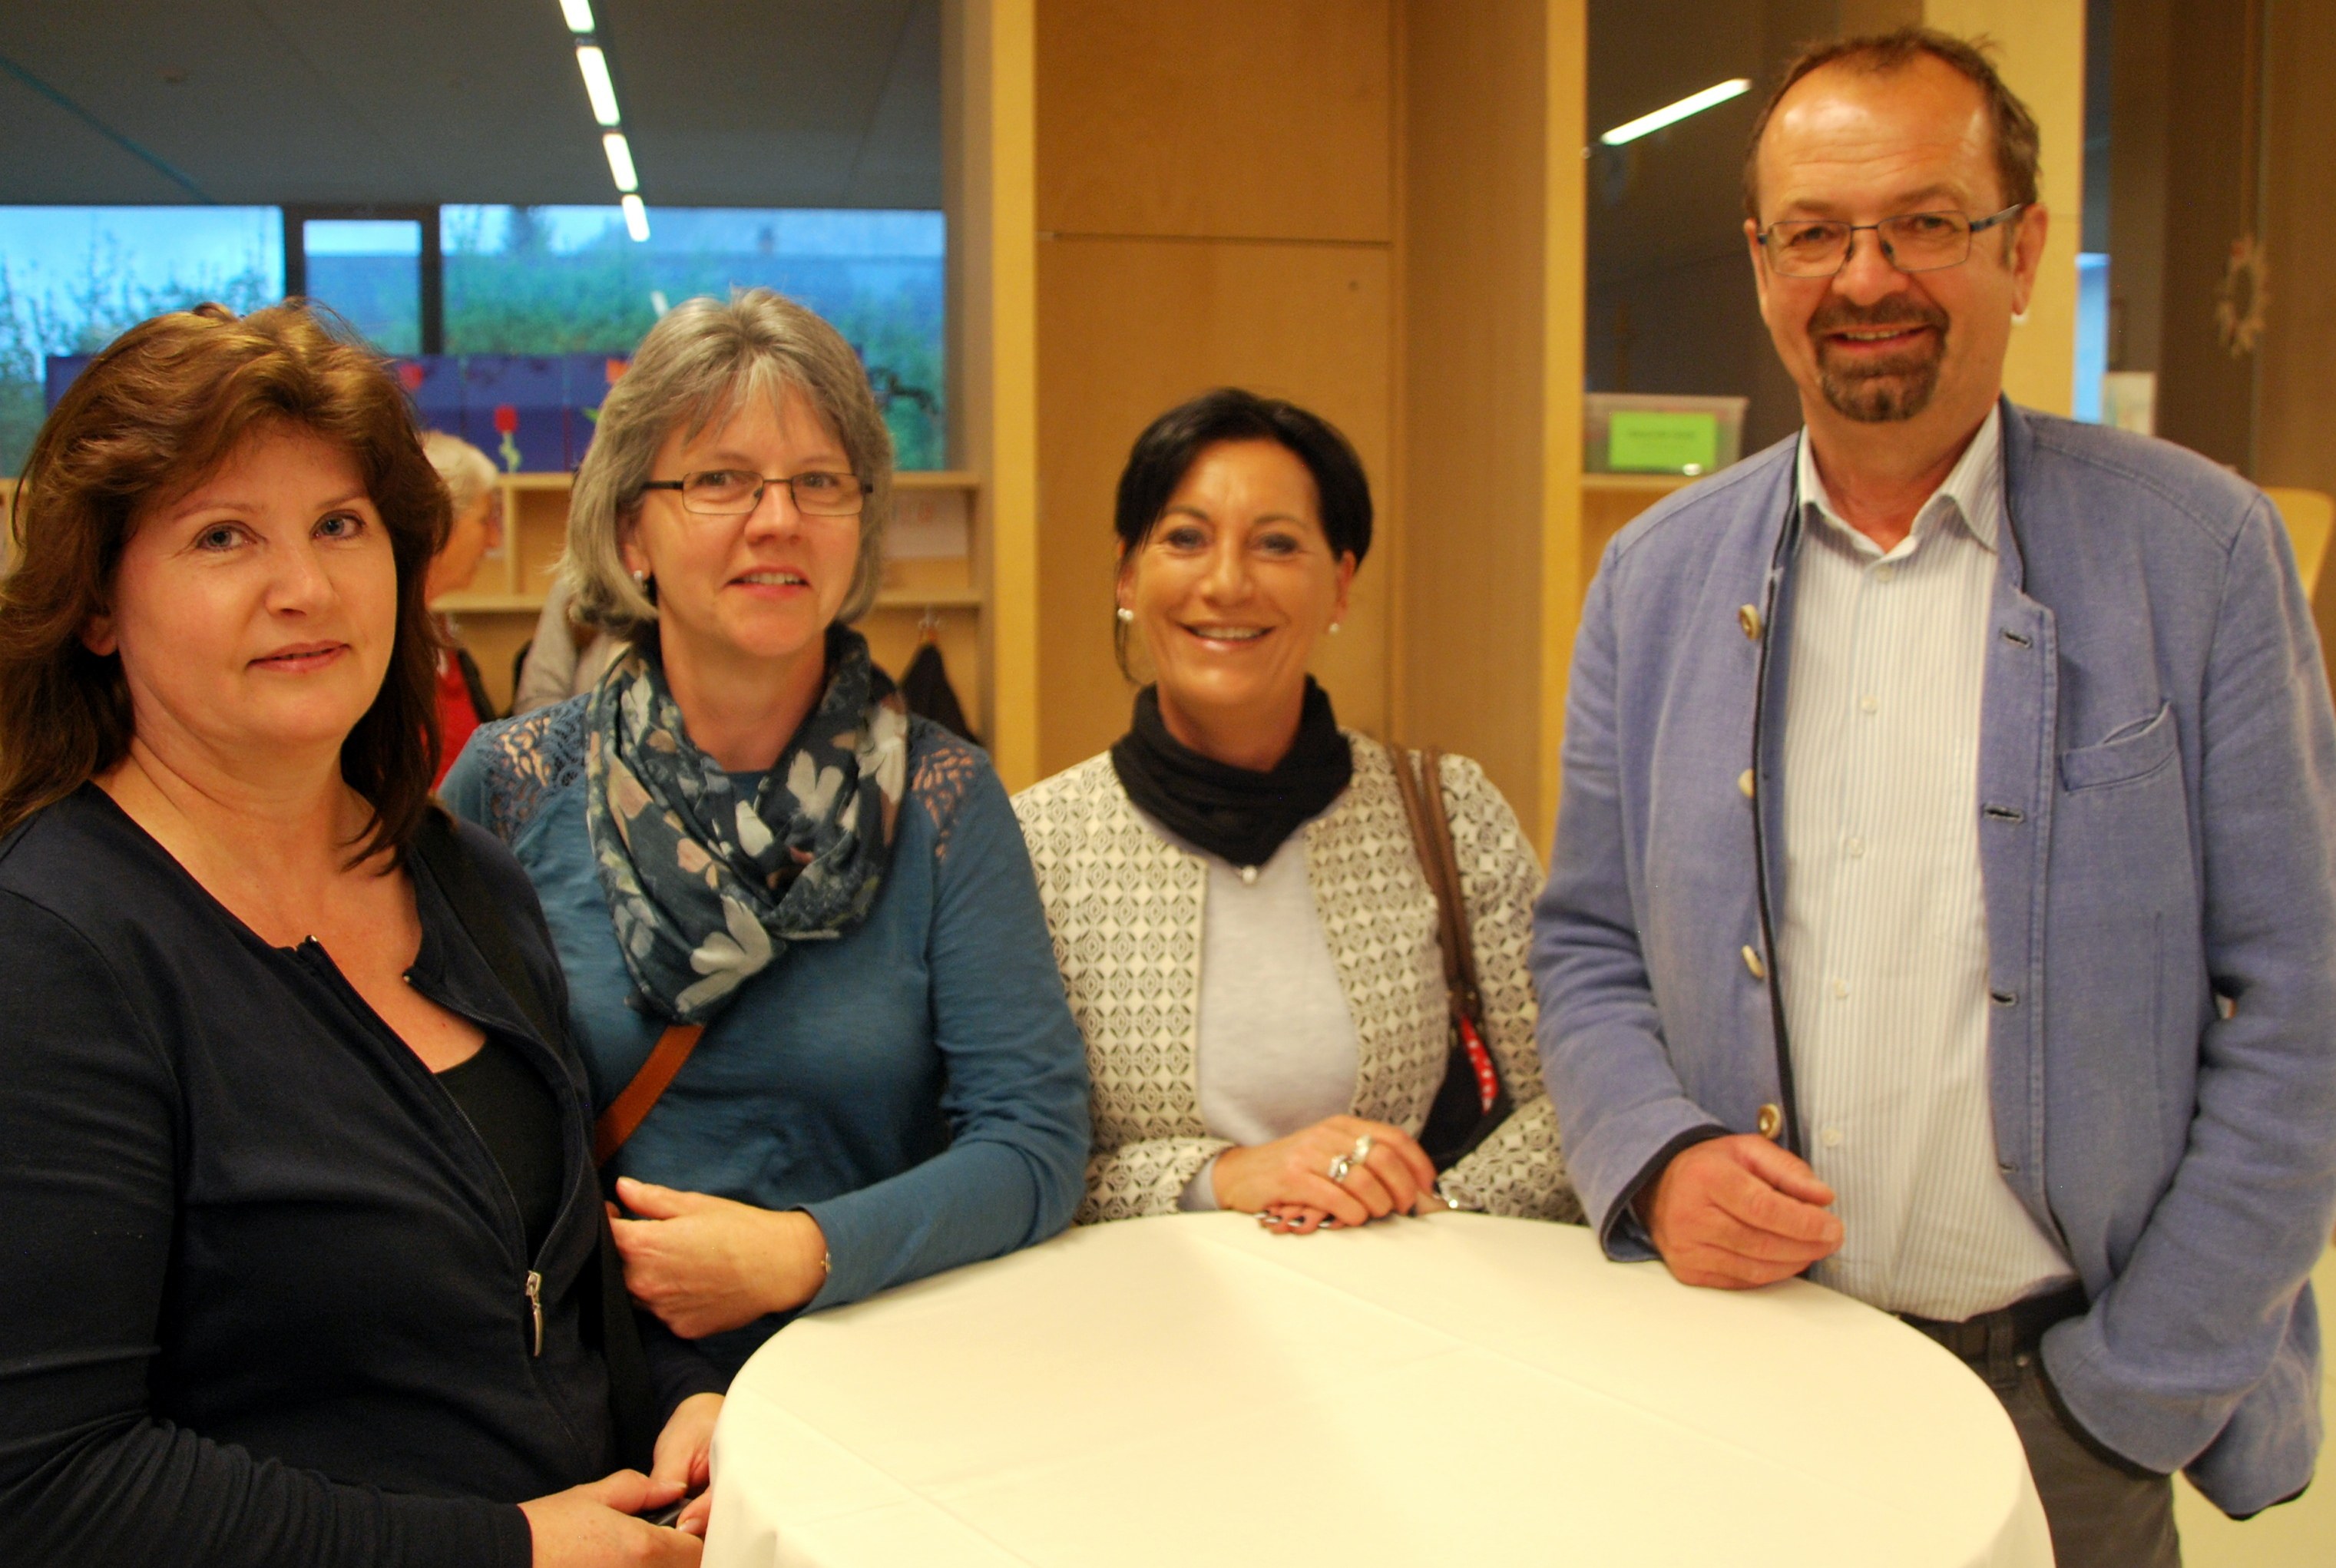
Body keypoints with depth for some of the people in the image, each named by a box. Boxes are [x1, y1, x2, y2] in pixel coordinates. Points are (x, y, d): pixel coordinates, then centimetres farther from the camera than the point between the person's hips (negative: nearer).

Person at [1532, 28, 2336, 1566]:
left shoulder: (2201, 550, -5)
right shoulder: (1654, 576, 3)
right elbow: (1588, 946, 8)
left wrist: (2138, 1388, -9)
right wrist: (1657, 1156, -11)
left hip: (2059, 1390, -2)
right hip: (1740, 1358, 2)